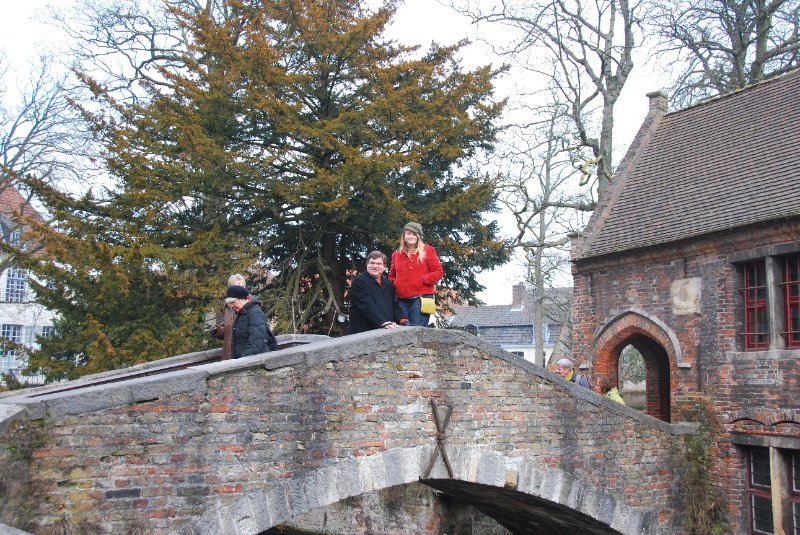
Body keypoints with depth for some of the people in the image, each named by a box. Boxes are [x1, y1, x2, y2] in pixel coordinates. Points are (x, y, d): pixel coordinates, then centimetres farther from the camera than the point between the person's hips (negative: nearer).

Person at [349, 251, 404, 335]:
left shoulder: (388, 284, 18)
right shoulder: (359, 281, -5)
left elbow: (394, 305, 20)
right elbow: (367, 306, -16)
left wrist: (401, 320, 0)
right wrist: (383, 323, -26)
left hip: (386, 331, 6)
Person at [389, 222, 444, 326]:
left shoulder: (427, 251, 7)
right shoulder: (397, 254, 19)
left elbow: (439, 272, 2)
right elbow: (392, 276, 27)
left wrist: (423, 280, -11)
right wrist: (394, 284, 5)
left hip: (421, 298, -4)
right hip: (402, 300, 4)